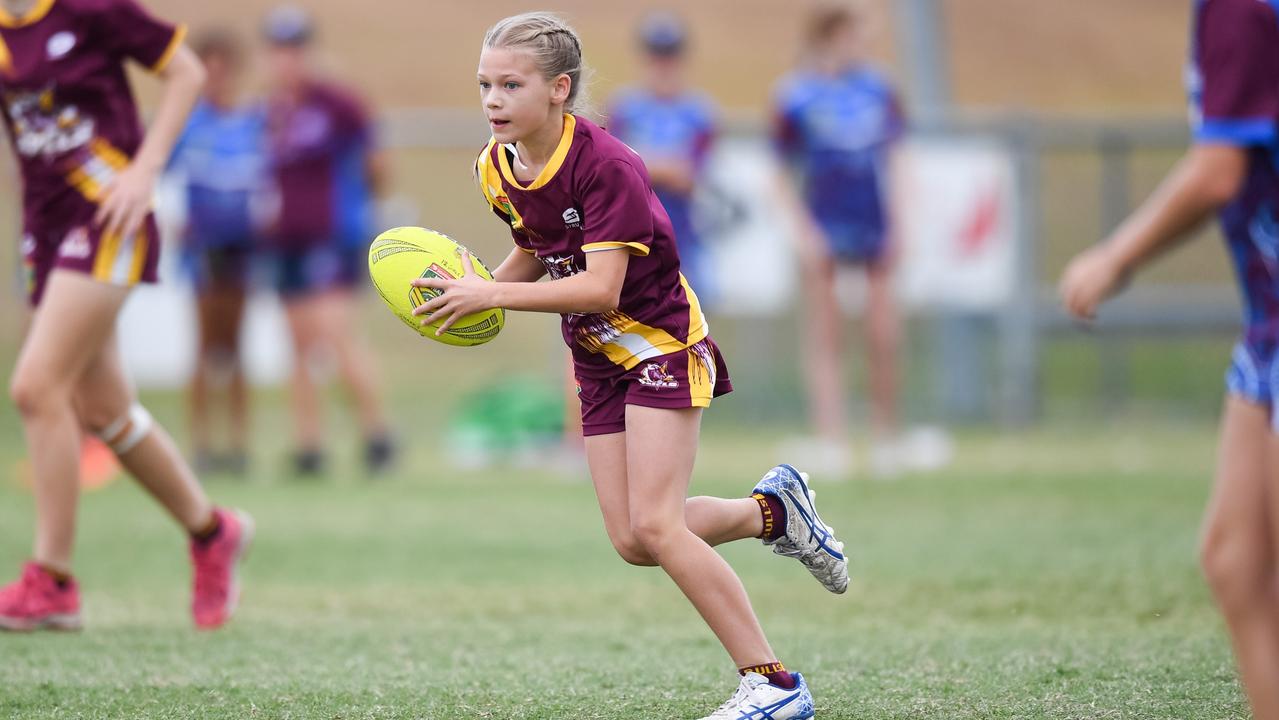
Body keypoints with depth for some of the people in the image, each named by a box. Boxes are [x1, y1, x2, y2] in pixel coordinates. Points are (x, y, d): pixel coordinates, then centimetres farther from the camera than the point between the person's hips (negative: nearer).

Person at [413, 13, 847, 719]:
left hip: (662, 342, -7)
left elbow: (601, 288, -30)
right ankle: (772, 509, 27)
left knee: (654, 525, -18)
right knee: (632, 543, 1)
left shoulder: (607, 165, -25)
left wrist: (489, 294, -32)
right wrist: (474, 294, -4)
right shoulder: (497, 168, -2)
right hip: (599, 359, 7)